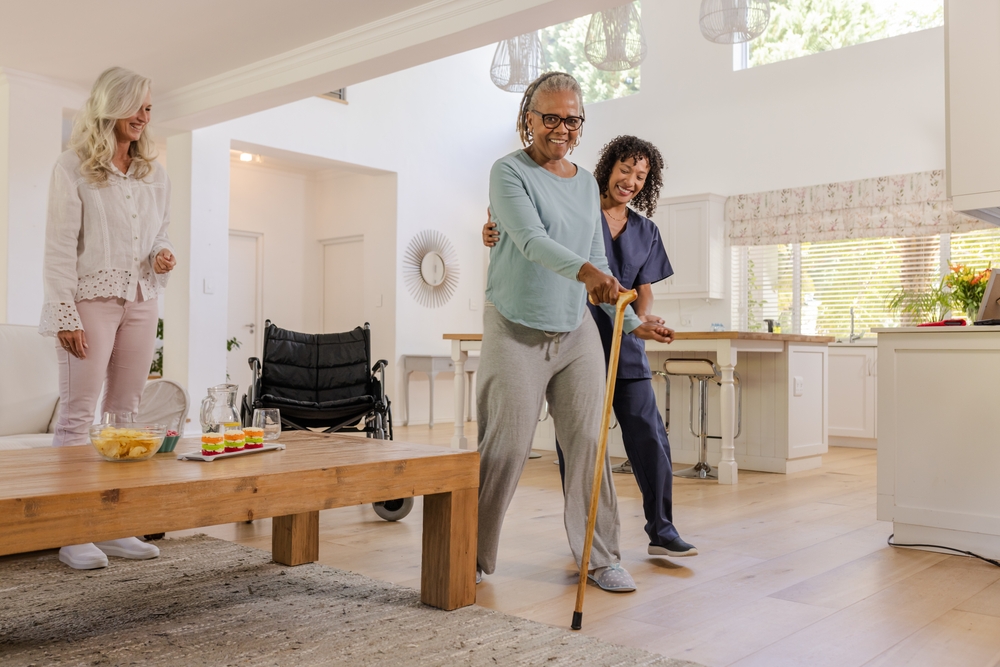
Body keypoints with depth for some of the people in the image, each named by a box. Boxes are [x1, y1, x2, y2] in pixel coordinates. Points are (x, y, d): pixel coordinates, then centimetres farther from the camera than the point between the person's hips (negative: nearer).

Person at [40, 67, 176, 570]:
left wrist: (163, 258, -2)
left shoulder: (154, 174, 15)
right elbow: (60, 246, -6)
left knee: (125, 414, 6)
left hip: (140, 302, 5)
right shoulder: (73, 167, -1)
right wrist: (66, 316, -13)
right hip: (91, 299, -5)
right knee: (77, 414, -5)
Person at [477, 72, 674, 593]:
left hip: (576, 333, 5)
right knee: (504, 448, -3)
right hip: (516, 333, -5)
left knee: (588, 443, 3)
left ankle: (600, 557, 14)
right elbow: (531, 239, -22)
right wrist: (583, 270, -39)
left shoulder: (587, 184, 14)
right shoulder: (509, 171, -5)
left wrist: (632, 323, 15)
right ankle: (472, 556, 13)